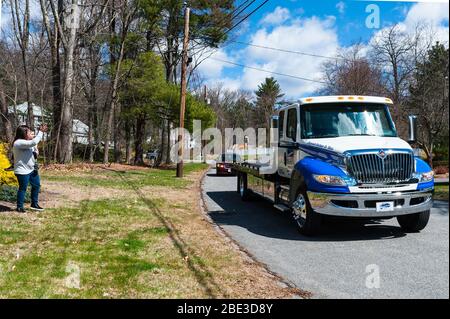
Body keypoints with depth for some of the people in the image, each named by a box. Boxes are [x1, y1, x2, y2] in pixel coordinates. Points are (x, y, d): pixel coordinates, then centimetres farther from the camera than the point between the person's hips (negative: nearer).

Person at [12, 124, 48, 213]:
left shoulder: (27, 142, 10)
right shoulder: (19, 143, -21)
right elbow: (34, 142, -31)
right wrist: (41, 132, -24)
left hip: (32, 169, 10)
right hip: (22, 171, -10)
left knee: (36, 185, 16)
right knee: (23, 188, 2)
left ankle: (34, 204, 30)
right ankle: (19, 207, 18)